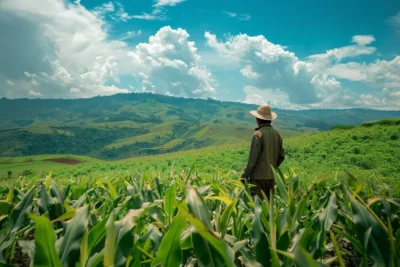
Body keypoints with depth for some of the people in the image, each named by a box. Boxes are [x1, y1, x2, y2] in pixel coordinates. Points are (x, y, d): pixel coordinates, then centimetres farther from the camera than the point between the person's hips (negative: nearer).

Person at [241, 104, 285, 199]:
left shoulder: (258, 134, -13)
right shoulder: (276, 134, 7)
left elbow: (253, 158, -15)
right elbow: (281, 156, 11)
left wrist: (244, 176, -8)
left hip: (258, 176, -7)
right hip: (271, 176, 7)